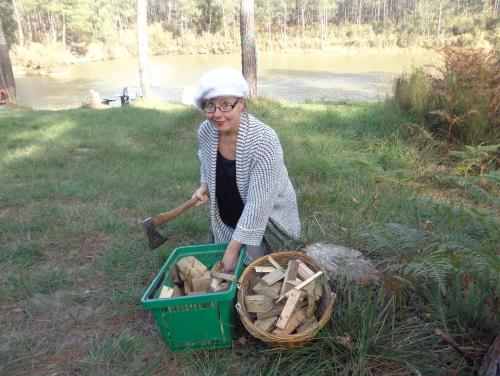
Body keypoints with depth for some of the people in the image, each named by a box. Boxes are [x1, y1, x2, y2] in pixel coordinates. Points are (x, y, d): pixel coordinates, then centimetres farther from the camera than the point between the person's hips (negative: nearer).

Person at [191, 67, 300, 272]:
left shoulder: (263, 141, -32)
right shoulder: (205, 132, -14)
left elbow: (258, 204, -31)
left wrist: (233, 248, -28)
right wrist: (205, 185, -7)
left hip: (266, 222, -5)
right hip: (226, 220, 5)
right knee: (224, 270, 20)